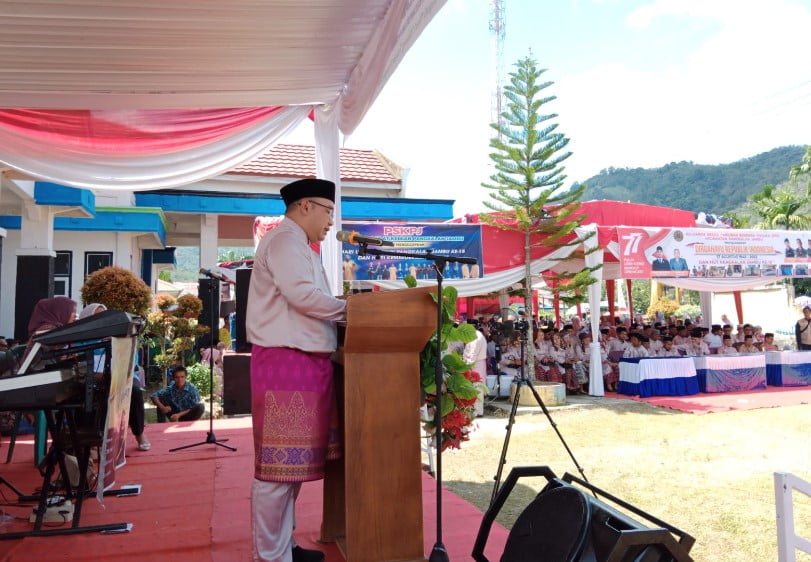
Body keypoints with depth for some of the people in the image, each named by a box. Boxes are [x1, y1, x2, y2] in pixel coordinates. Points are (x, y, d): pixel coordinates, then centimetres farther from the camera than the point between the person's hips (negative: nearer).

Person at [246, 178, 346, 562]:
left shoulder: (297, 246, 23)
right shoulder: (284, 240, -9)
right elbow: (302, 294, -21)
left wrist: (338, 314, 13)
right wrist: (347, 308, -7)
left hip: (303, 361, 11)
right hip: (286, 361, -11)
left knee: (292, 461, 16)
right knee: (279, 463, -5)